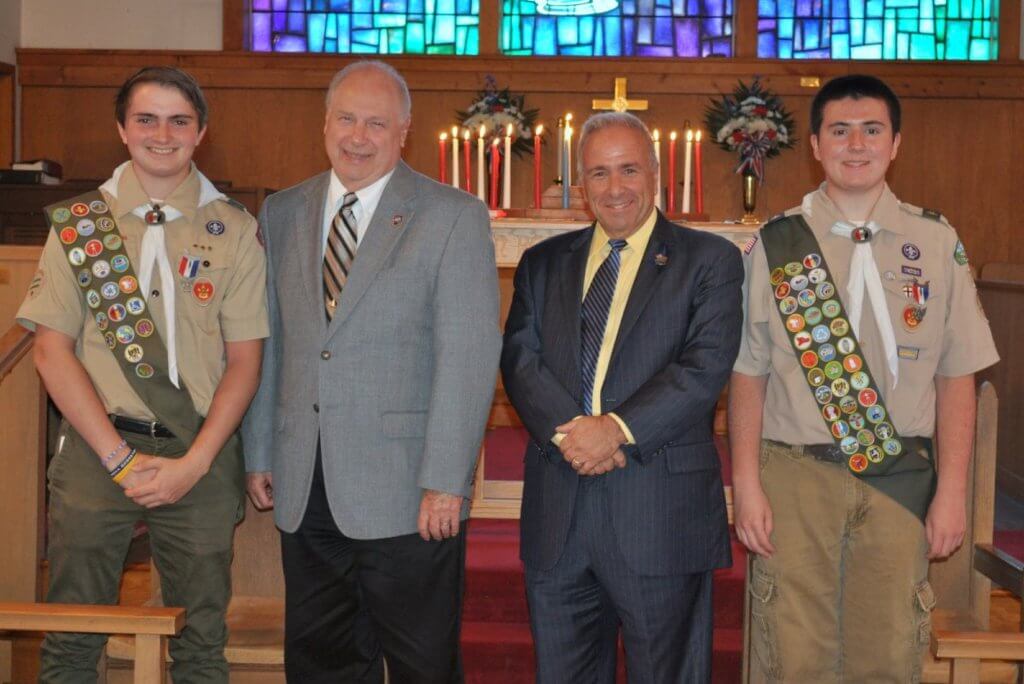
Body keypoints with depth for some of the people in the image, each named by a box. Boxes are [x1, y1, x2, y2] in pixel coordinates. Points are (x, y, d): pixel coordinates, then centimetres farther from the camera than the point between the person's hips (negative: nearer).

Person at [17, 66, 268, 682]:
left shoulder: (234, 230, 4)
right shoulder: (78, 223, 4)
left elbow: (245, 359, 2)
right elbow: (53, 351, -1)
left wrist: (194, 463, -9)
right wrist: (121, 459, -8)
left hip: (202, 456, 0)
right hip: (97, 449, 0)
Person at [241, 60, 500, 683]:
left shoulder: (455, 216, -4)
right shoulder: (282, 213, 11)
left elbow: (470, 357, -10)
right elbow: (267, 344, 14)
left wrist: (445, 481, -15)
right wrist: (258, 452, 9)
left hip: (406, 490, -4)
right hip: (304, 488, 4)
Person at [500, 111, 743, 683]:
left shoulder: (709, 259, 2)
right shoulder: (544, 263, 14)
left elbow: (707, 365, -10)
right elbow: (520, 358, 2)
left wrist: (618, 429, -19)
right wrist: (568, 430, -15)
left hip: (662, 513, -3)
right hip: (557, 512, 4)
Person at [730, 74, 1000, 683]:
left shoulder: (936, 244, 4)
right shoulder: (777, 245, 2)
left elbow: (955, 376, 4)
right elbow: (748, 375, 2)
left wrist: (952, 492, 0)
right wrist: (747, 486, -4)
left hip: (901, 480, 1)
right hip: (796, 477, 0)